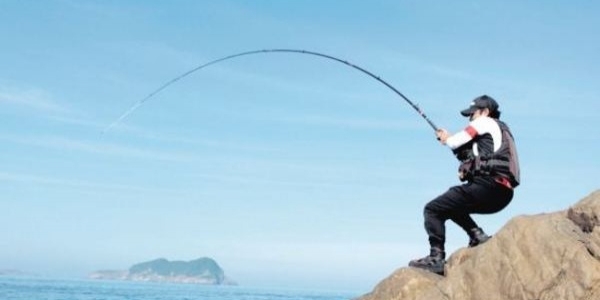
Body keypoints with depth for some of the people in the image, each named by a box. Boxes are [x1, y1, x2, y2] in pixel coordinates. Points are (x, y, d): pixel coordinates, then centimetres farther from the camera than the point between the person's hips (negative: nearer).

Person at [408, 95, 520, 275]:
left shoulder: (485, 122, 5)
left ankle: (436, 258, -14)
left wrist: (446, 139, 21)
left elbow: (455, 142, 1)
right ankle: (478, 235, 11)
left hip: (487, 186, -10)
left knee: (433, 210, -6)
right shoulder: (501, 130, 30)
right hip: (502, 194, 10)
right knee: (451, 205, 29)